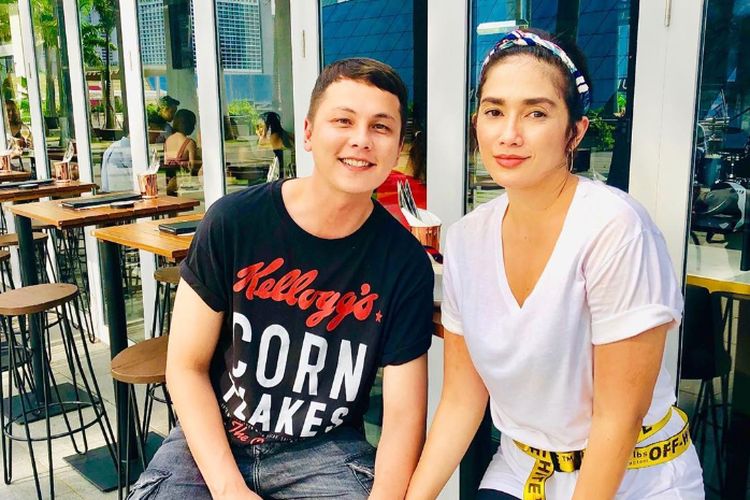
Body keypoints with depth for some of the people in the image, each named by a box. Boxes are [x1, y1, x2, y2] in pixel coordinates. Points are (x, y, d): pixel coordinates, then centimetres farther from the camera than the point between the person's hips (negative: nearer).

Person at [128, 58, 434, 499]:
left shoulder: (405, 262, -11)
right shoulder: (233, 222, -12)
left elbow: (404, 414, -8)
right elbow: (186, 366, -6)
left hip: (324, 448, 0)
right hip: (213, 440, 1)